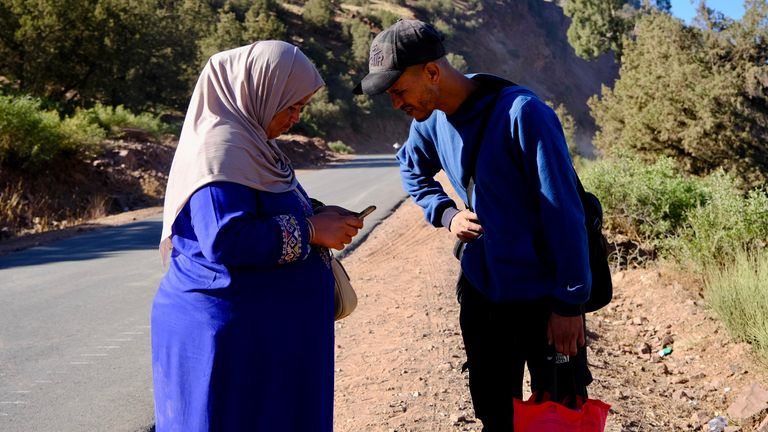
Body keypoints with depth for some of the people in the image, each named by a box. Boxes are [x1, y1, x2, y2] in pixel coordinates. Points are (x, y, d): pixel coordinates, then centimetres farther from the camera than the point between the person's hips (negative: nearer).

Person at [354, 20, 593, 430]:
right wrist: (447, 214, 0)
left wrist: (570, 303, -16)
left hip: (544, 299, -5)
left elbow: (563, 213, -20)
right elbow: (412, 170, 19)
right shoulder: (432, 120, -3)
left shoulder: (522, 114, -23)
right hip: (480, 293, 6)